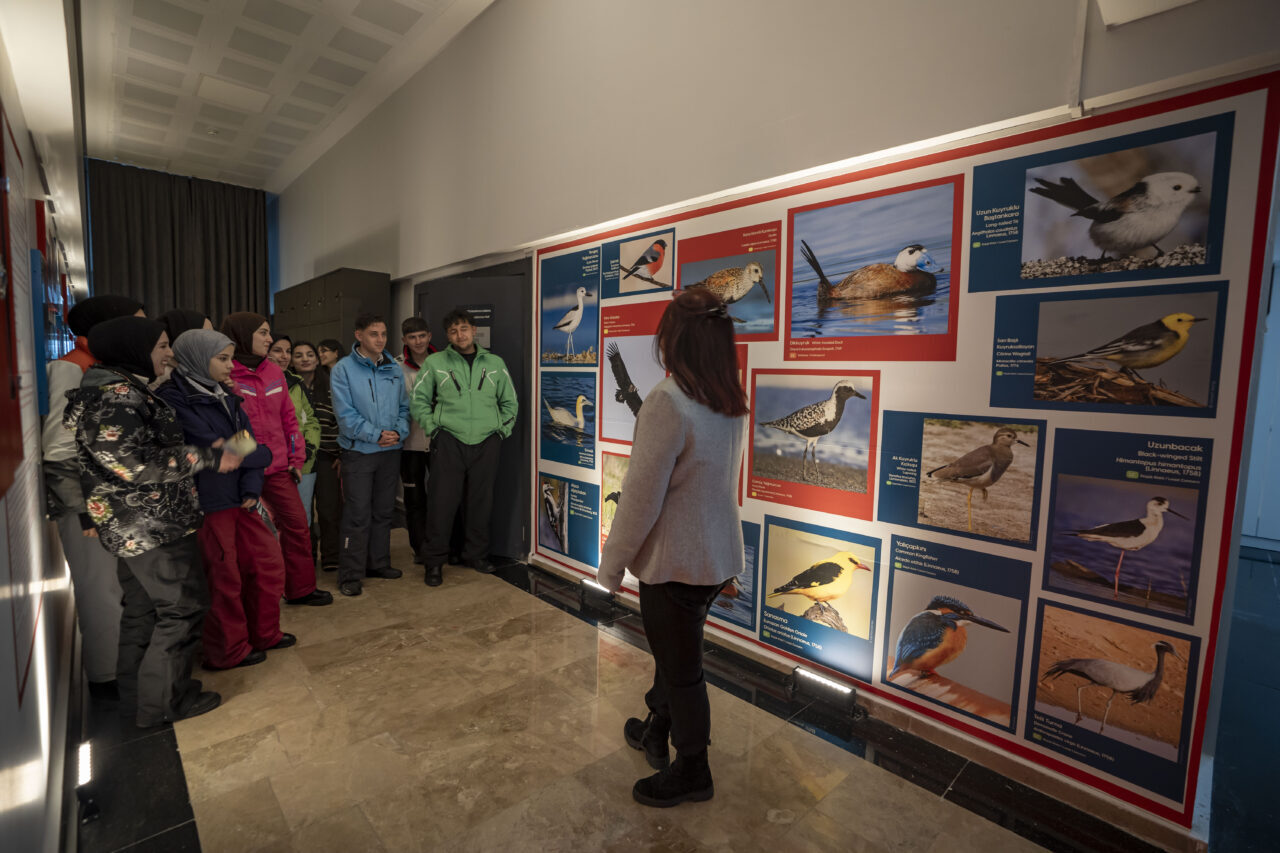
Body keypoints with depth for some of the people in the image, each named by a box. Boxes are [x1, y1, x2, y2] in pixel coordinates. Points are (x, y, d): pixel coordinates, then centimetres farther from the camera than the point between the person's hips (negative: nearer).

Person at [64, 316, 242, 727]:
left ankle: (136, 699, 34)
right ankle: (162, 704, 13)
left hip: (134, 526, 11)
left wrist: (203, 452, 13)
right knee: (183, 607, 0)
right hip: (151, 526, -11)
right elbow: (136, 462, -25)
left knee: (143, 609, 20)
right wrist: (209, 457, -20)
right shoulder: (115, 394, -18)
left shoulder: (123, 389, 14)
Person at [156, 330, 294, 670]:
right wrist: (263, 453, -3)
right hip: (207, 502, -7)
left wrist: (252, 488, -9)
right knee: (224, 578, 4)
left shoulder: (226, 397, 11)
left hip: (239, 498, 7)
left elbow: (249, 443, 5)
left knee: (268, 562, 11)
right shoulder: (175, 399, -12)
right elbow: (213, 450, -19)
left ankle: (264, 634, 31)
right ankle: (229, 651, 24)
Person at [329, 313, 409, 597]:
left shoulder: (394, 369, 7)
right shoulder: (344, 369, -6)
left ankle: (379, 563, 28)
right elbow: (346, 414, -12)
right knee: (357, 515, -3)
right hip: (359, 451, -4)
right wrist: (376, 435, -17)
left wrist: (398, 431, -10)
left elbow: (404, 407, 8)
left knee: (383, 511, 14)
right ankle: (351, 574, 8)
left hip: (390, 451, 5)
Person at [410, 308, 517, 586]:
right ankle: (434, 561, 12)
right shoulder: (434, 363, 5)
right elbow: (418, 400, 8)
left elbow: (509, 402, 17)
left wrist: (501, 429, 8)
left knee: (482, 501, 9)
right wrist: (432, 428, 0)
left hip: (486, 443, 2)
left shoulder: (495, 364, 11)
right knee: (443, 501, -2)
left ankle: (477, 554, 25)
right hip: (449, 441, -2)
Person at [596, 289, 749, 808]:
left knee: (680, 669, 13)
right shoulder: (733, 404, 1)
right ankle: (657, 731, 50)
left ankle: (691, 772, 35)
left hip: (675, 561, -8)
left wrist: (611, 564, -10)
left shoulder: (668, 401, -24)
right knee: (674, 651, 27)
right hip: (719, 554, 8)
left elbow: (641, 498, -21)